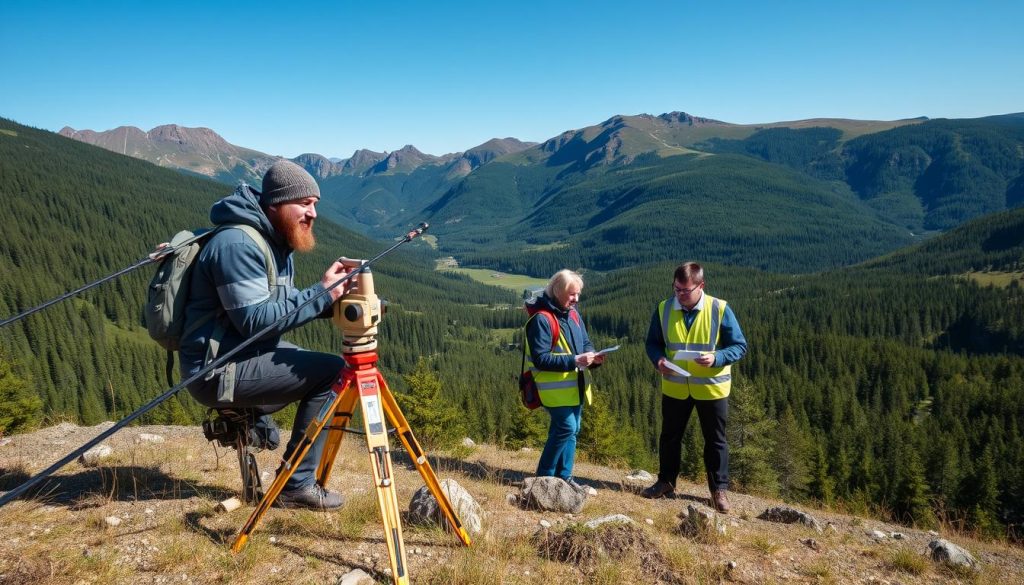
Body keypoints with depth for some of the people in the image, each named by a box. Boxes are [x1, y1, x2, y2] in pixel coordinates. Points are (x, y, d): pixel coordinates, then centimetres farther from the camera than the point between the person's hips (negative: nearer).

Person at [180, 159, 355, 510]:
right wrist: (320, 295, -23)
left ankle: (254, 418, 18)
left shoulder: (275, 241, 9)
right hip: (218, 371, -9)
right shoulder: (237, 243, -20)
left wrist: (329, 295, -7)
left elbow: (283, 306, 9)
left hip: (247, 355, 9)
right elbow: (256, 322, -25)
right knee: (332, 372, -16)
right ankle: (297, 484, -7)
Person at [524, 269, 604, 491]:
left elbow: (585, 343, 16)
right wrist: (574, 360, -25)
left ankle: (564, 475, 25)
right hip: (555, 388, -8)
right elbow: (540, 358, -22)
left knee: (573, 429, 12)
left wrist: (592, 357, -7)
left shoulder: (573, 313, 8)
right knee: (566, 427, -12)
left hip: (575, 386, 8)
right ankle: (544, 476, 3)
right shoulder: (541, 319, -18)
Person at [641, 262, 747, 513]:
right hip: (674, 387, 3)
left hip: (711, 387, -2)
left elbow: (740, 346, -9)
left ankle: (719, 489, 27)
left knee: (715, 440, 11)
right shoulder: (664, 309, -5)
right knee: (670, 436, 15)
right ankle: (666, 481, 34)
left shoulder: (720, 309, -14)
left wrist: (716, 358, -27)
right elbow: (653, 342, 5)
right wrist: (658, 359, -17)